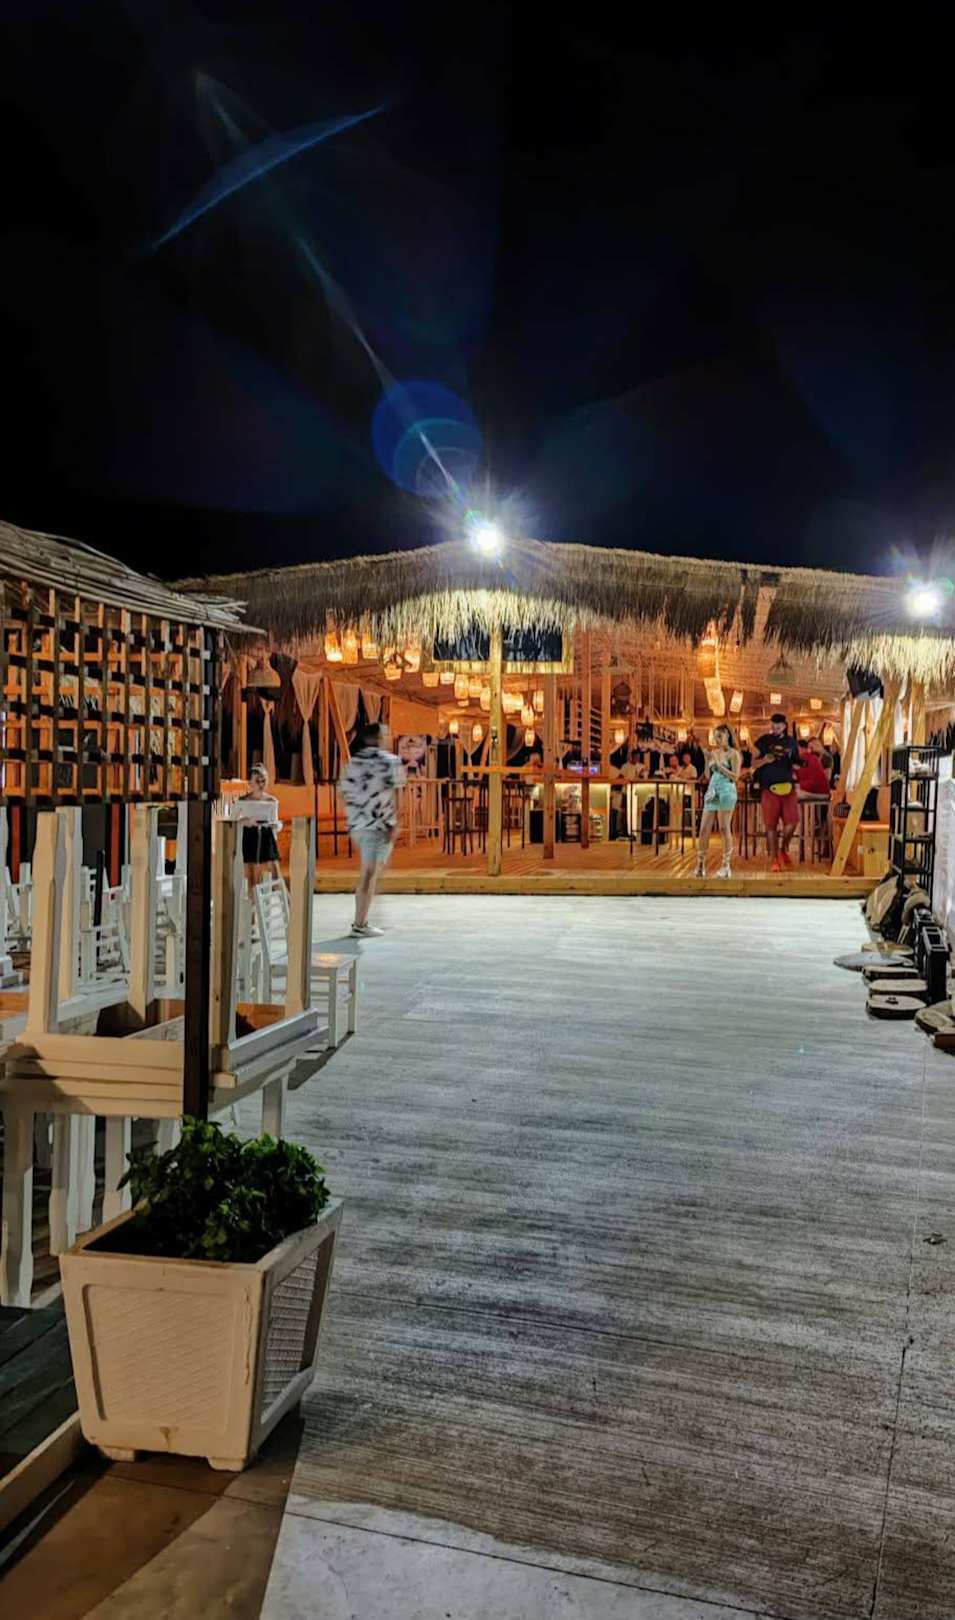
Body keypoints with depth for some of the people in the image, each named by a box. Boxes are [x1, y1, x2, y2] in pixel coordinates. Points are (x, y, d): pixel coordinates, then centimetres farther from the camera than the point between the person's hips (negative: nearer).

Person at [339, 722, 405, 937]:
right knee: (370, 873, -2)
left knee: (368, 872, 21)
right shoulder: (389, 761, -5)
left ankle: (361, 921, 24)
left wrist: (351, 824, 17)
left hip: (358, 823, 6)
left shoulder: (353, 762, 12)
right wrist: (394, 824, -11)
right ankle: (360, 924, 0)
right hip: (380, 823, -6)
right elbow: (392, 793, -12)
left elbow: (345, 792, 11)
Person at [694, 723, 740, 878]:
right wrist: (708, 761, 4)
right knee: (704, 829, 3)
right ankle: (700, 864, 8)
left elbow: (735, 777, -9)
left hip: (726, 791, -6)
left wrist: (719, 764, -10)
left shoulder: (733, 753, -2)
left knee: (724, 828, -6)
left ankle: (726, 866, -1)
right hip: (711, 792, 6)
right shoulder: (714, 752, 14)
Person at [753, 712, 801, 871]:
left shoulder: (791, 742, 11)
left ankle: (784, 849, 20)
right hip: (769, 786, -2)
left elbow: (796, 764, 21)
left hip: (787, 785, 2)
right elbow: (754, 764, 4)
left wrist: (796, 765, -1)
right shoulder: (764, 740, 4)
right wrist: (764, 760, -15)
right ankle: (774, 859, 4)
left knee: (792, 820, -7)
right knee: (771, 824, -3)